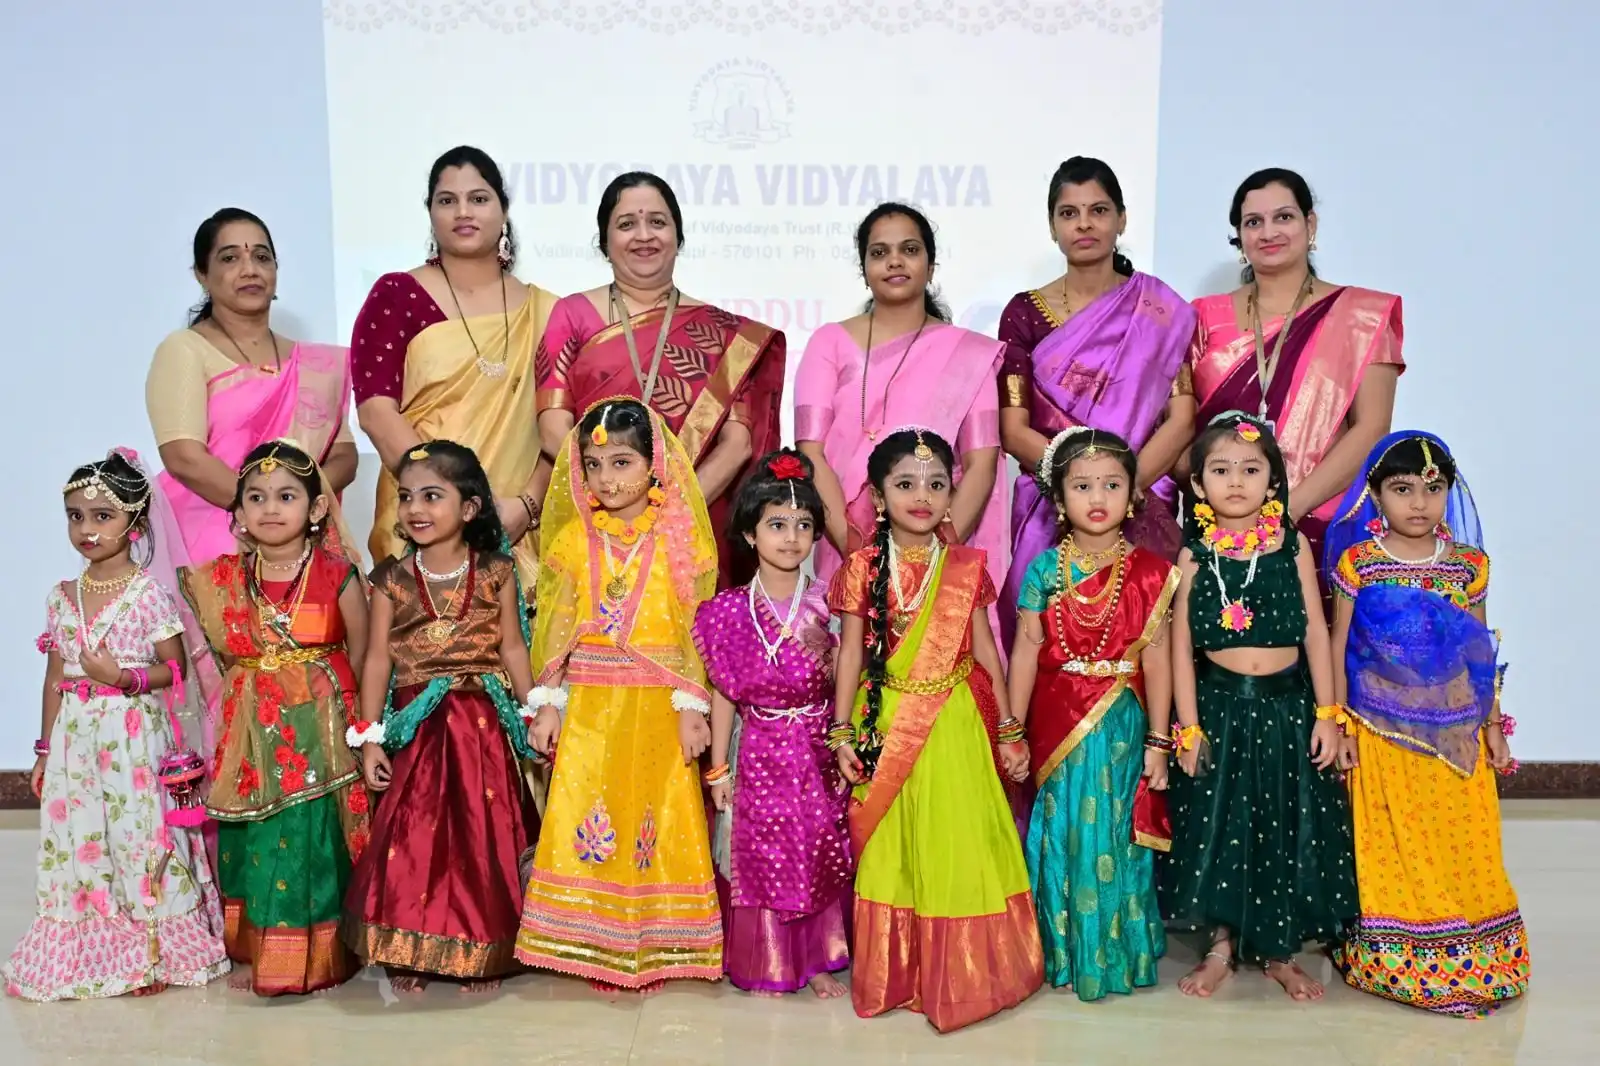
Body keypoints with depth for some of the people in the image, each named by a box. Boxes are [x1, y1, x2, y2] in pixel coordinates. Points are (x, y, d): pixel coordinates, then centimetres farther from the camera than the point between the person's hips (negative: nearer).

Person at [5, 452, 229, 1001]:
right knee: (78, 836, 7)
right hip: (76, 738, 5)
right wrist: (46, 748, 13)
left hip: (134, 735, -4)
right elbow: (54, 677, 12)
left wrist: (124, 677, -19)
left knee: (138, 830, -2)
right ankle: (89, 950, 22)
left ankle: (152, 951, 12)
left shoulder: (149, 594, -7)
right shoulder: (62, 596, 8)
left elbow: (174, 670, -3)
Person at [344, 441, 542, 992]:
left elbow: (512, 649, 5)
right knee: (411, 834, -1)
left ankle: (480, 953, 18)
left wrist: (533, 716, 2)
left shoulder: (496, 572, 1)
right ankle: (408, 953, 15)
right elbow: (377, 659, 2)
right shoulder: (392, 579, 2)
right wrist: (370, 738, -1)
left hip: (482, 723, 0)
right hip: (417, 726, 0)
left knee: (480, 834, 3)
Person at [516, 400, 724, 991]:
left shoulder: (678, 540, -1)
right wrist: (548, 705, 3)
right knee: (586, 815, 2)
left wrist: (692, 708, -8)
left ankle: (651, 946, 15)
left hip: (656, 706, -2)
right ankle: (596, 943, 15)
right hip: (589, 704, 2)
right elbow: (556, 631, 7)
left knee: (653, 816, 2)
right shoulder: (574, 538, 7)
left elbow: (695, 631, -3)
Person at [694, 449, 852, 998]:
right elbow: (723, 692, -1)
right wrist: (718, 768, 0)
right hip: (760, 751, -1)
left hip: (818, 751, 1)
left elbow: (841, 684, 0)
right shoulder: (730, 611, -5)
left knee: (823, 854, 9)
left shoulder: (824, 606, -2)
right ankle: (768, 963, 24)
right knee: (761, 857, 7)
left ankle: (818, 960, 25)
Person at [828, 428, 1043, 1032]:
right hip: (887, 724, 0)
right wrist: (842, 733, -4)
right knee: (891, 848, 8)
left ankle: (958, 975, 22)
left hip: (953, 724, 1)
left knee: (955, 841, 5)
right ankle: (894, 975, 24)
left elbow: (986, 651, 5)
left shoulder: (966, 568, 0)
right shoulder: (865, 569, -3)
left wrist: (1009, 729, 5)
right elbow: (851, 653, -1)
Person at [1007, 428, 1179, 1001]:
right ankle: (1064, 952, 25)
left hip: (1122, 723, 0)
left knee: (1115, 836, 7)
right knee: (1062, 833, 9)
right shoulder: (1046, 568, -2)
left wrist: (1157, 740, -1)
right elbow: (1025, 651, -1)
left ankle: (1117, 953, 25)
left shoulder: (1149, 573, -3)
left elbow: (1157, 659, -2)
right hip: (1057, 722, 1)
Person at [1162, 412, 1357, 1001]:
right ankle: (1221, 945, 22)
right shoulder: (1195, 554, -2)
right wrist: (1188, 724, -6)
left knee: (1289, 829, 7)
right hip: (1218, 704, -1)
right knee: (1214, 825, 4)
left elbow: (1316, 632, 1)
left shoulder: (1293, 545, 0)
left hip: (1288, 703, 1)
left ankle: (1279, 951, 25)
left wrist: (1327, 714, -2)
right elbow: (1181, 643, -2)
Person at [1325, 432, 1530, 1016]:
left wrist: (1493, 725, 10)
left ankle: (1470, 955, 23)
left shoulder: (1469, 565, 2)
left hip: (1456, 735, 3)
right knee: (1391, 847, 4)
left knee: (1462, 845, 8)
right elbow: (1340, 643, -2)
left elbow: (1480, 651, 9)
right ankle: (1392, 956, 17)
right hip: (1383, 732, -2)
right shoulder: (1359, 562, -5)